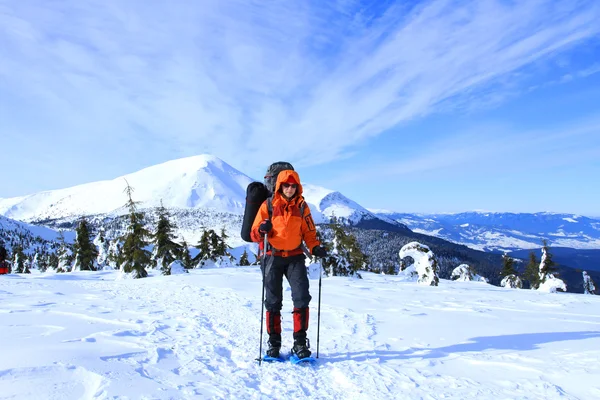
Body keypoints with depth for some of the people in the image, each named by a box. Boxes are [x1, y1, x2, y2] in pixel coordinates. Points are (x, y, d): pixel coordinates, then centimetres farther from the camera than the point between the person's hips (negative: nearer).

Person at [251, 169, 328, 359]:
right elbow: (255, 235, -1)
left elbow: (309, 232, 8)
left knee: (302, 297, -8)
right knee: (273, 301, 6)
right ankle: (274, 342, 18)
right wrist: (262, 230, -24)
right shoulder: (268, 205, -1)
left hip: (295, 257, 1)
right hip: (273, 257, -1)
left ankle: (300, 342, 3)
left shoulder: (302, 206, 4)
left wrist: (315, 248, -10)